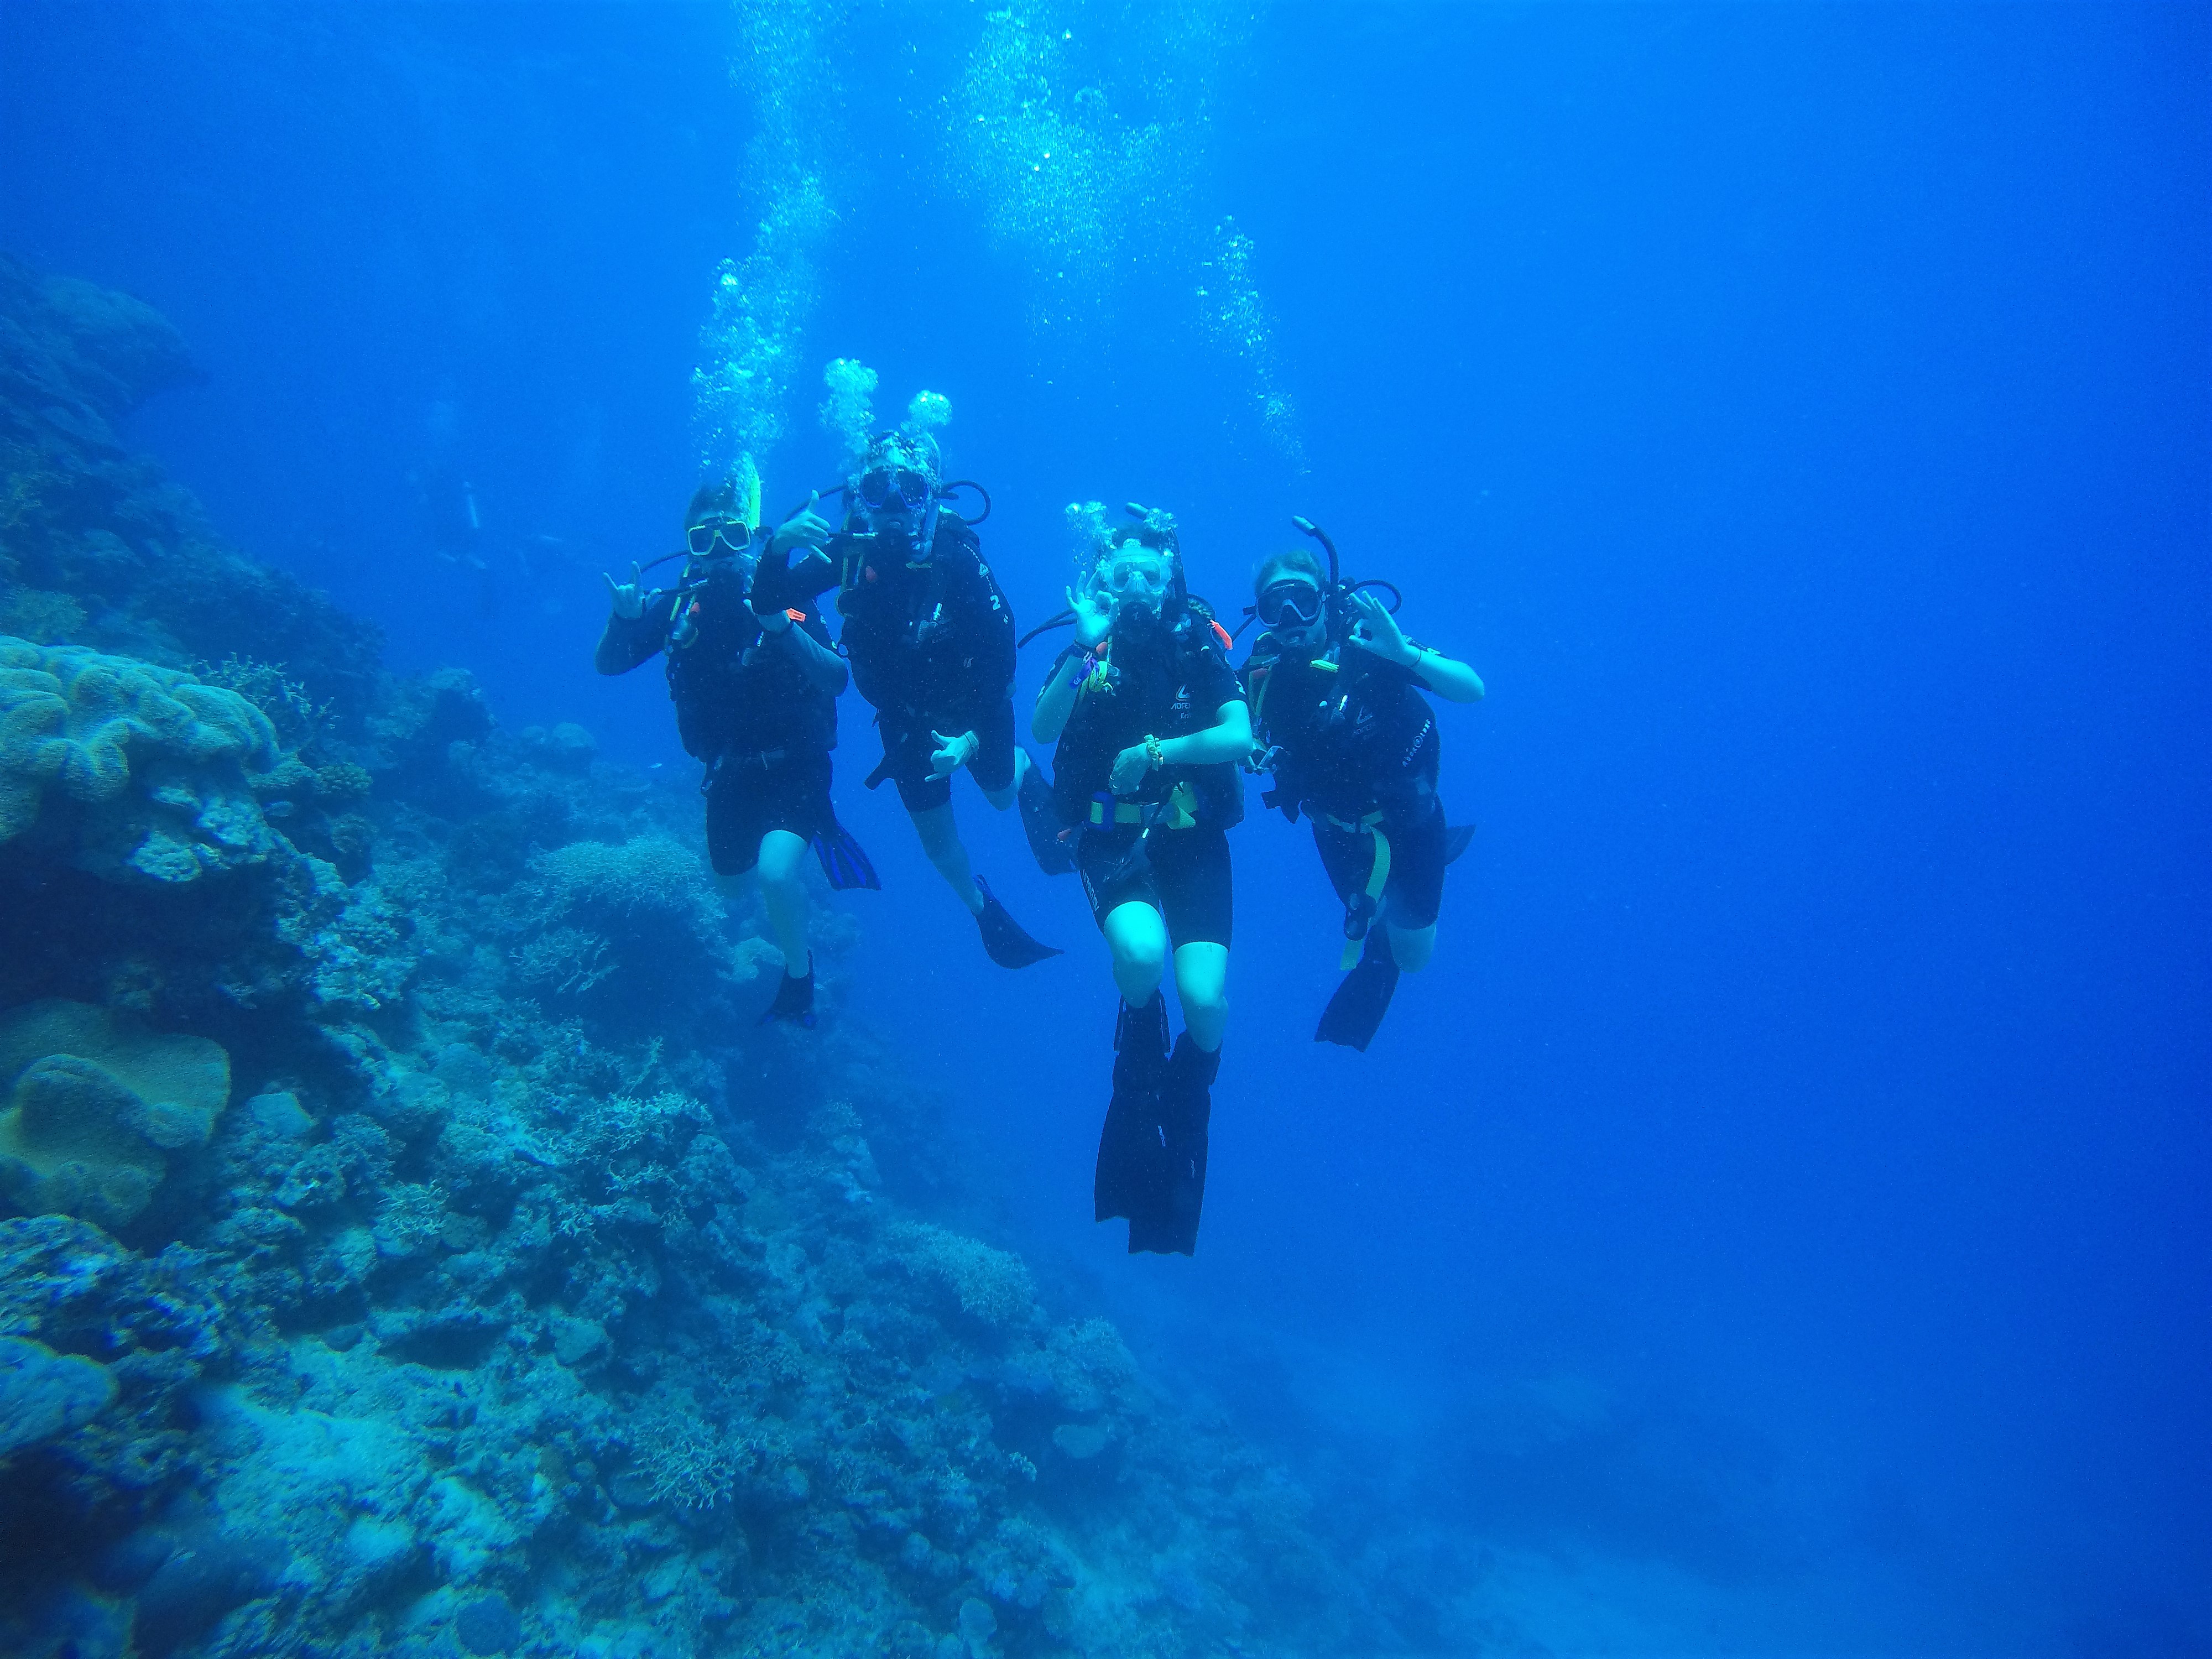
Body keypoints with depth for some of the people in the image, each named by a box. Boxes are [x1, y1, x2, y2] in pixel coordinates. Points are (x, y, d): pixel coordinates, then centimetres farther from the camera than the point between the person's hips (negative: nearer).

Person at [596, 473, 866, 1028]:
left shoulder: (785, 596, -17)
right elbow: (609, 663, -10)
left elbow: (836, 679, -27)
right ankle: (809, 834, 52)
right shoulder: (681, 604, -7)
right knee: (731, 881, 23)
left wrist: (782, 627, -41)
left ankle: (798, 975, 2)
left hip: (794, 766, -5)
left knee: (777, 874, -28)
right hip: (730, 772, 5)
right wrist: (625, 615, -30)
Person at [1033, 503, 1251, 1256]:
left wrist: (1154, 751, -18)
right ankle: (1139, 1037, 5)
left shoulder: (1199, 644, 0)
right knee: (1140, 953, -32)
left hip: (1192, 839, 0)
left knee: (1206, 1001, -15)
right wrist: (1085, 647, -22)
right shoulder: (1088, 646, 2)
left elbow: (1240, 737, -12)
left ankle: (1189, 1096, 20)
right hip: (1112, 838, 0)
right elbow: (1043, 729, -14)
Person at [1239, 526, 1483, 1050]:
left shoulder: (1366, 644, -26)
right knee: (1369, 920, 21)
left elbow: (1473, 690, -30)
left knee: (1413, 956, 11)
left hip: (1406, 816, -3)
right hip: (1337, 827, 3)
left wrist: (1404, 653, -45)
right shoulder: (1260, 673, -17)